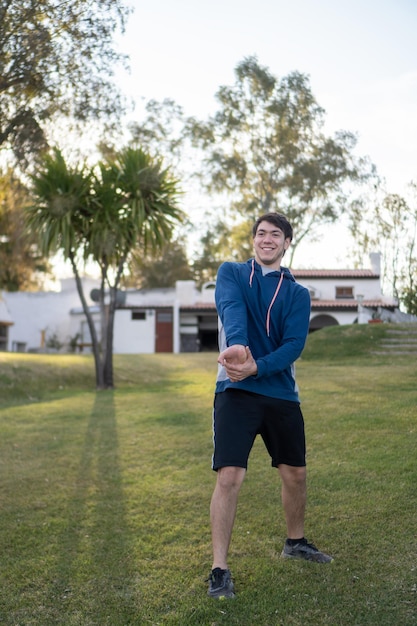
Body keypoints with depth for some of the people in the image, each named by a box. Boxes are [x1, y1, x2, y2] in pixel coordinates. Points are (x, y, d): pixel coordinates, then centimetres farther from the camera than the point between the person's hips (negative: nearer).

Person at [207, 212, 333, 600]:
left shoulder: (298, 294, 7)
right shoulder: (231, 273, 4)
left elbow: (294, 345, -8)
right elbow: (231, 309, -19)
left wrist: (256, 368, -26)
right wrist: (237, 345, -40)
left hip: (282, 393, 4)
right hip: (235, 391, -3)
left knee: (295, 474, 14)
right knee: (229, 477, -11)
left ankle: (295, 542, 39)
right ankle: (219, 569, 1)